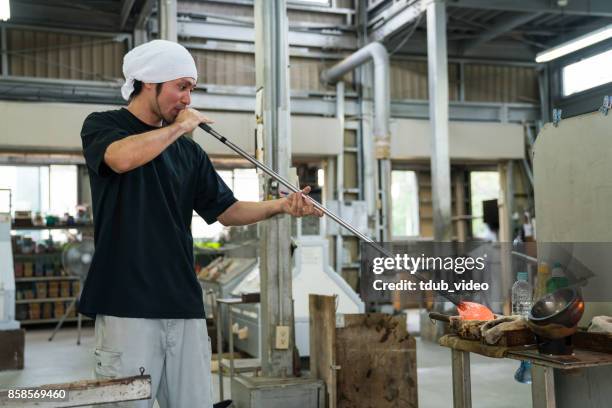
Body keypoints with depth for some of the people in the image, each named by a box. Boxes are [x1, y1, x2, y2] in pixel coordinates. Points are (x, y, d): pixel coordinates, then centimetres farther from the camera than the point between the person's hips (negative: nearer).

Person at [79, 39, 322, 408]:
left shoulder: (189, 150, 16)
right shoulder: (103, 126, 2)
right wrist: (179, 126, -8)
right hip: (127, 305, -5)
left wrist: (280, 206, -2)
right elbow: (123, 157, -22)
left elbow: (226, 209, 14)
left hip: (185, 305, 5)